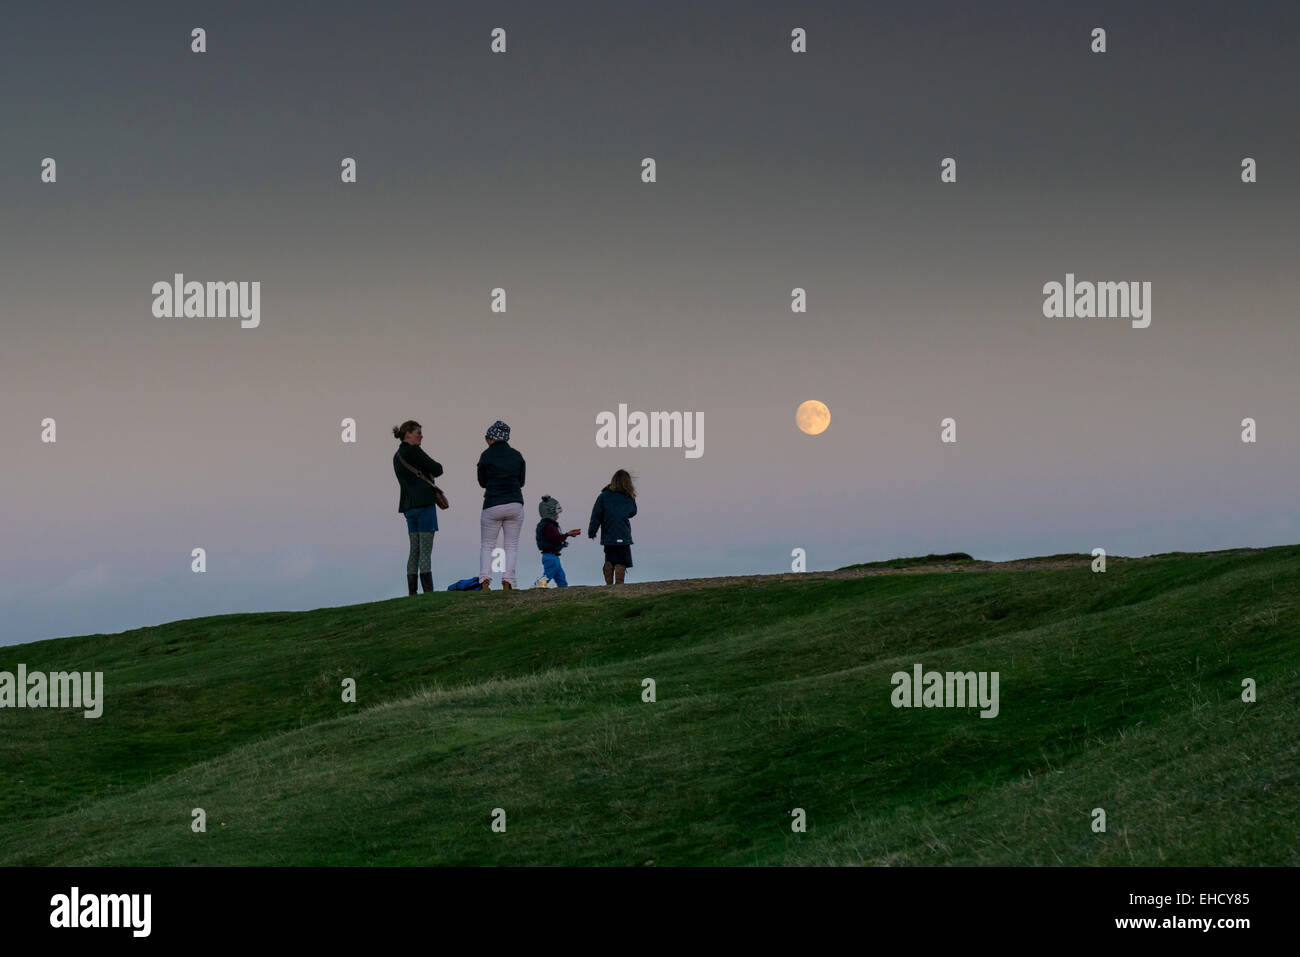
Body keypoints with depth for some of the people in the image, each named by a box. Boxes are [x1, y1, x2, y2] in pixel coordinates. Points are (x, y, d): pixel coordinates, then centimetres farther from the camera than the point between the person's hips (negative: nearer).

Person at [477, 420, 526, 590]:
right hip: (515, 504, 3)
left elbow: (482, 482, 6)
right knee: (512, 545, 8)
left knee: (486, 545, 7)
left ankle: (485, 581, -10)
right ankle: (507, 583, -4)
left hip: (492, 506, -3)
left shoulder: (487, 455, -4)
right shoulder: (517, 456, 6)